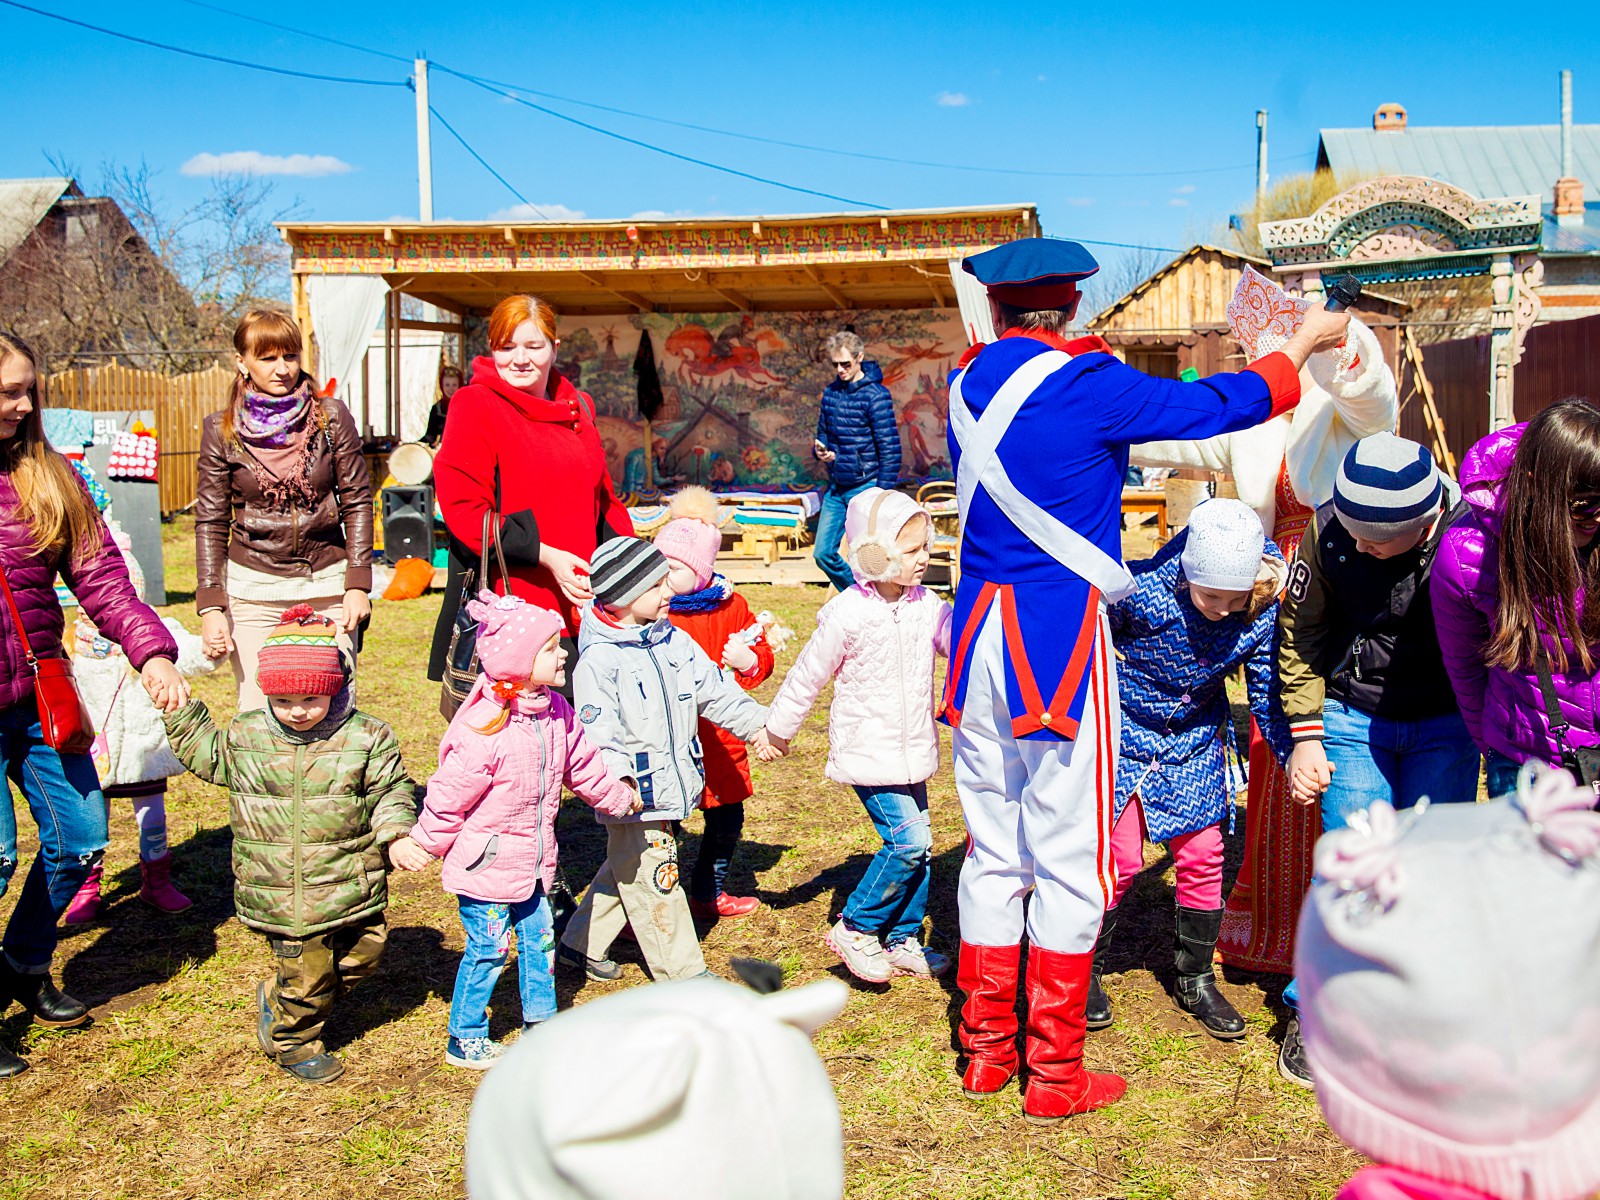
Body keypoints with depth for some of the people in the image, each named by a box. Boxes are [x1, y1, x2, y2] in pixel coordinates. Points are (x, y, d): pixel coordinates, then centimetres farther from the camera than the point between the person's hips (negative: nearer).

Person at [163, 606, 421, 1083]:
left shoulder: (366, 737, -8)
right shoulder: (245, 735, -1)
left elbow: (391, 793, -2)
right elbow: (205, 754, 19)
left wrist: (396, 837, -17)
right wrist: (180, 710, 11)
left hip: (351, 887, 1)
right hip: (281, 895, -1)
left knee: (361, 957, 15)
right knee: (307, 971, 3)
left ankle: (278, 999, 39)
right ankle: (291, 1041, 30)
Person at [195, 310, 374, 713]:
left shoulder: (332, 418, 1)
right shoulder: (221, 431, 1)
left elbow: (357, 501, 3)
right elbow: (210, 522, 4)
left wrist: (358, 585, -3)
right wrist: (211, 606, -3)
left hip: (327, 585, 0)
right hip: (253, 588, 0)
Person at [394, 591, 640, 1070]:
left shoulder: (556, 713, -1)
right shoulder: (484, 729, -26)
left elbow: (582, 765, 16)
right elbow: (448, 796, -17)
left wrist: (620, 798, 25)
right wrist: (426, 845, -7)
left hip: (533, 861, 7)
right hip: (486, 865, -7)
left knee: (539, 938, 16)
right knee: (487, 950, 4)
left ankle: (540, 1021, 35)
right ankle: (464, 1039, 21)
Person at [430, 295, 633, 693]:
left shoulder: (577, 408, 17)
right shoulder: (474, 405, -2)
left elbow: (603, 499, 24)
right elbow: (463, 507, -11)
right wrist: (544, 555, -18)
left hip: (578, 610, 6)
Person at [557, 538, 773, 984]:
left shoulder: (674, 641, 7)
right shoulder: (599, 659, -16)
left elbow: (714, 689, 16)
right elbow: (597, 732, -21)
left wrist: (755, 724, 16)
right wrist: (617, 783, -31)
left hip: (669, 788, 8)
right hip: (634, 798, -8)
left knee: (623, 871, 20)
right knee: (655, 880, 0)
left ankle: (581, 944, 37)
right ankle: (682, 973, 11)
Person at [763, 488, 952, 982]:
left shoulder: (927, 606, 1)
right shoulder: (847, 615, -16)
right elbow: (808, 676, -5)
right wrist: (779, 727, 5)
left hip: (913, 751, 7)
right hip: (868, 752, -7)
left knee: (917, 846, 11)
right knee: (909, 840, -15)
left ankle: (903, 940, 27)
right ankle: (854, 929, 2)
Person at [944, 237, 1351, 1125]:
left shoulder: (968, 386, 8)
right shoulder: (1084, 384, -11)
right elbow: (1217, 406, -2)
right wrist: (1301, 346, 13)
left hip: (978, 635, 7)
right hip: (1060, 639, -6)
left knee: (992, 850, 14)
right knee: (1068, 860, 2)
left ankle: (984, 1049, 23)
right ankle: (1055, 1076, 10)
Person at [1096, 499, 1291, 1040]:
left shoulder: (1261, 615, -18)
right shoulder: (1141, 591, -30)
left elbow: (1266, 690, -2)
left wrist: (1297, 755, -10)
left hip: (1197, 741, 4)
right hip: (1125, 732, -3)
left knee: (1203, 854, 4)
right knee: (1119, 858, -3)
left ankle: (1196, 978, 23)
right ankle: (1086, 970, 19)